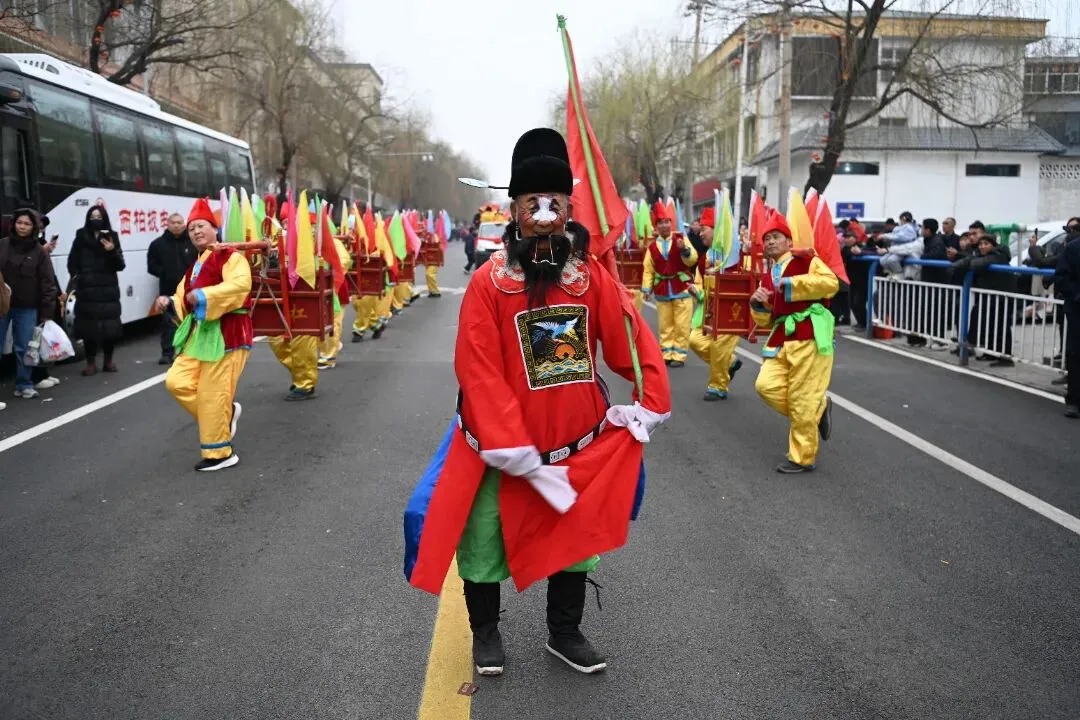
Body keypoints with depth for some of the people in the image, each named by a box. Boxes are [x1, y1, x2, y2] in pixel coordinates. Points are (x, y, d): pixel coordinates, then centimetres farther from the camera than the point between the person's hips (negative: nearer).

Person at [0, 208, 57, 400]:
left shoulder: (39, 251, -1)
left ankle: (24, 385, 17)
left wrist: (47, 312, -6)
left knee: (24, 348, 6)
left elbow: (47, 283, -2)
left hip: (27, 308, -1)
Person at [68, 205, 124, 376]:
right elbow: (72, 261, 12)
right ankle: (91, 363, 8)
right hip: (87, 290, 0)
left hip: (108, 289, 0)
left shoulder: (112, 237, 6)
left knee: (109, 325, 1)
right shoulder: (81, 237, 6)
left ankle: (108, 361, 16)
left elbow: (120, 265, 4)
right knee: (89, 326, -2)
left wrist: (112, 251, -13)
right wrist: (76, 277, -3)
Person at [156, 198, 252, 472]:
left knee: (212, 394, -7)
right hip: (198, 333, 9)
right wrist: (170, 303, 0)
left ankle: (219, 453, 7)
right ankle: (226, 413, 18)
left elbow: (240, 285, -25)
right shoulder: (194, 267, 21)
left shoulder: (230, 256, -6)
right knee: (177, 382, -1)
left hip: (226, 332, -9)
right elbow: (185, 302, 22)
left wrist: (204, 295, -30)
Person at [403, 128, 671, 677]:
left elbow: (636, 343, 0)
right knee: (484, 542, 10)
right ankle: (485, 632, 36)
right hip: (499, 453, -3)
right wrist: (518, 456, -21)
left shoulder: (592, 276, -5)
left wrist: (649, 408, -8)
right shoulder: (489, 282, -15)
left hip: (576, 446, 3)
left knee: (574, 537, 17)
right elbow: (481, 375, -18)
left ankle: (564, 633, 39)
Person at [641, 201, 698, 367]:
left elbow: (692, 260, -10)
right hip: (662, 290, 2)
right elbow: (648, 269, 5)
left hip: (681, 288, -2)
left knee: (681, 325, -2)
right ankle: (666, 355, 15)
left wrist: (684, 249, -29)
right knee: (665, 325, 7)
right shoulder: (652, 246, 5)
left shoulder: (681, 239, -1)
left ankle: (679, 356, 4)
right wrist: (646, 288, -2)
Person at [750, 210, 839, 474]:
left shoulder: (805, 259, 0)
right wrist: (758, 304, 0)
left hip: (810, 337, -7)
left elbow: (831, 283, -17)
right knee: (766, 385, -7)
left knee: (802, 399, -4)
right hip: (781, 339, 7)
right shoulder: (769, 276, 19)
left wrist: (791, 283, -16)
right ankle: (818, 410, 18)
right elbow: (766, 320, 21)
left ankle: (803, 457, 11)